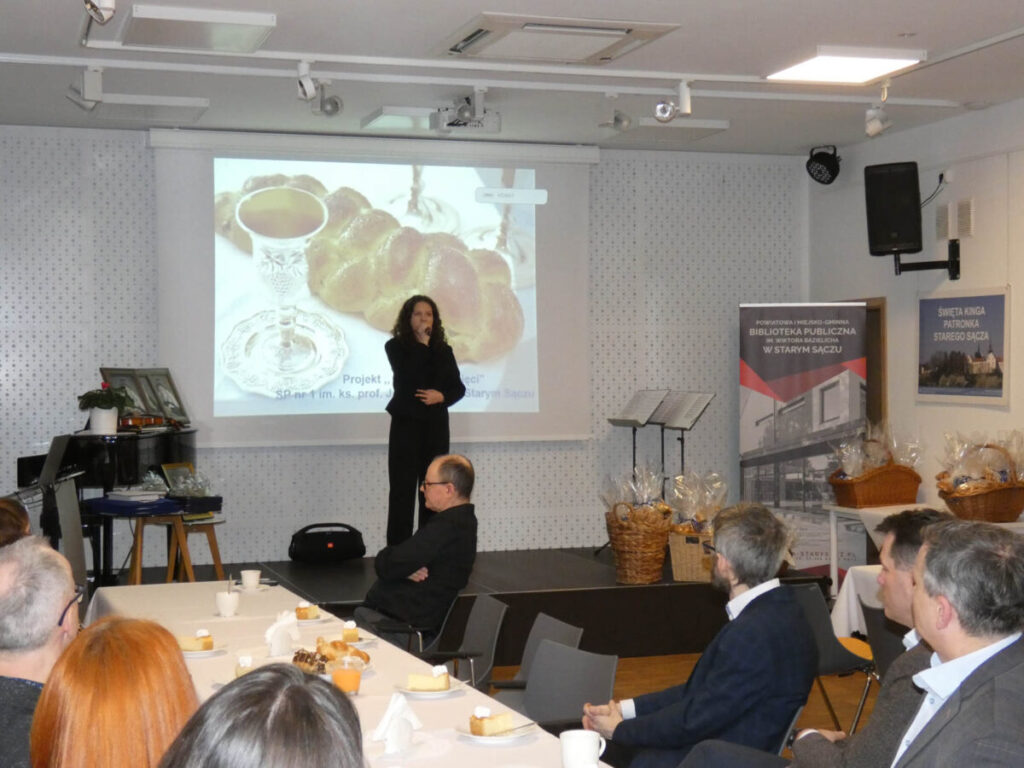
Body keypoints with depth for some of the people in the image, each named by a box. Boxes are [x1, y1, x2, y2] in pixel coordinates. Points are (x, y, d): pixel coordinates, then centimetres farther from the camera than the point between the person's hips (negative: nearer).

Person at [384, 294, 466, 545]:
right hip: (406, 424, -3)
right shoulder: (396, 346, -1)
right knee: (403, 489, -4)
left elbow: (459, 388, 8)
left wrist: (441, 395, -12)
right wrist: (422, 343, -14)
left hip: (436, 425, 3)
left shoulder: (443, 350, 9)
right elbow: (407, 378, -18)